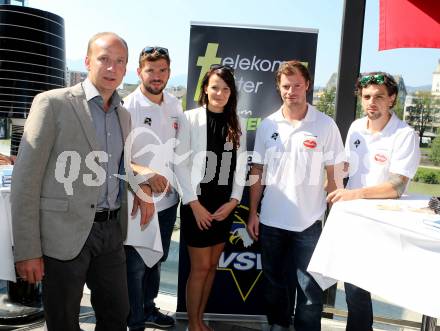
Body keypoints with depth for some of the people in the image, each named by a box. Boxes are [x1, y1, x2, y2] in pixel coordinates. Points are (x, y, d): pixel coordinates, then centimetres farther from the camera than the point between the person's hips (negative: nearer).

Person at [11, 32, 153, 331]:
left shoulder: (124, 115, 11)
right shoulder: (53, 103, -9)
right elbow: (26, 178, -11)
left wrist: (140, 185, 2)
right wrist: (27, 250, -13)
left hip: (112, 231, 6)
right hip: (65, 234, -5)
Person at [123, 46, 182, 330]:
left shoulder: (175, 106, 4)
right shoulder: (127, 107, -14)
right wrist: (147, 175, -24)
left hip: (168, 198, 6)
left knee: (157, 260, 21)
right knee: (135, 265, 5)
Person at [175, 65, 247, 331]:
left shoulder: (237, 125, 7)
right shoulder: (190, 119, -5)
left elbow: (241, 167, 7)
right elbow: (181, 164, -8)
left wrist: (234, 201, -3)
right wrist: (194, 203, -12)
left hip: (224, 206, 4)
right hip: (197, 204, -4)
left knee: (212, 265, 13)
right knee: (200, 267, 2)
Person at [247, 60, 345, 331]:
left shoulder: (325, 125, -6)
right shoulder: (267, 125, 2)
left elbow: (334, 176, -2)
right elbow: (257, 173, 7)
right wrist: (253, 213, 4)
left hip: (309, 223, -3)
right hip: (271, 221, 3)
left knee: (310, 288, 5)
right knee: (275, 283, 18)